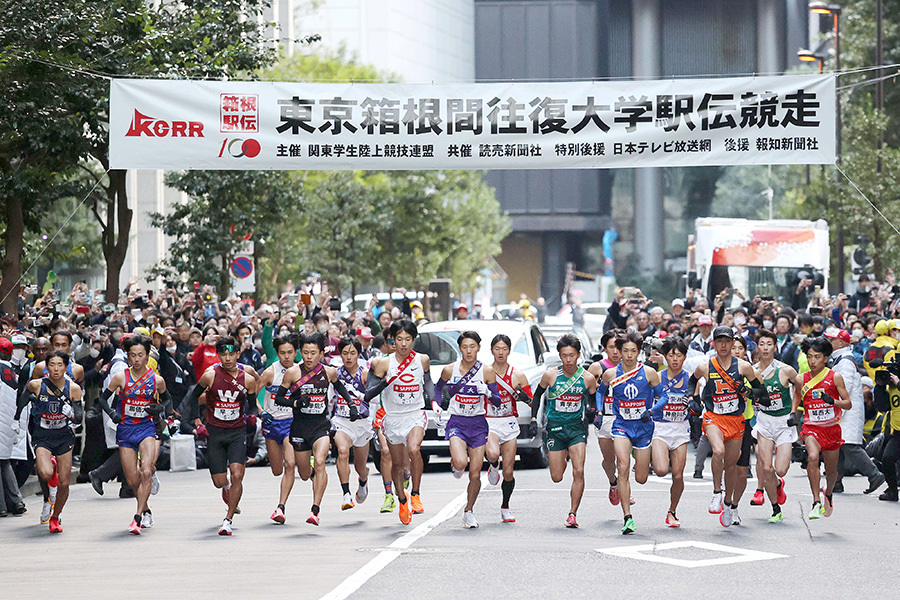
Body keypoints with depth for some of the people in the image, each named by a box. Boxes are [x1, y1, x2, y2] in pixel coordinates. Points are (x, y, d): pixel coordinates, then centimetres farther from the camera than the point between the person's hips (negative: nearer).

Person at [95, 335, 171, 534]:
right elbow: (103, 398, 5)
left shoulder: (157, 380, -2)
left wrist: (160, 408, -6)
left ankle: (137, 518, -21)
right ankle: (146, 512, 29)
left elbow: (167, 398, 16)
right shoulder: (121, 377, -4)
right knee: (132, 480, 3)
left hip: (147, 429, -1)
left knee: (146, 472, -22)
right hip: (125, 430, 1)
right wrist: (112, 413, -13)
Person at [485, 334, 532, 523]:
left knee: (508, 472, 1)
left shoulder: (517, 376, 3)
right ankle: (493, 467, 5)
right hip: (489, 422, -1)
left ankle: (505, 507, 21)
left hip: (509, 424, 1)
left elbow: (532, 402, 4)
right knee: (493, 454, -32)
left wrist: (525, 397, -16)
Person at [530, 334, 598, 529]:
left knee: (578, 472, -15)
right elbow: (537, 395, 10)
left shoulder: (587, 378, -4)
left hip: (577, 427, 0)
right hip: (555, 428, 0)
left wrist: (592, 412, -11)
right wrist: (534, 419, 3)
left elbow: (593, 401, 10)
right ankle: (564, 456, 41)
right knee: (556, 477, 4)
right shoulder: (550, 375, -6)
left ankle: (573, 513, -5)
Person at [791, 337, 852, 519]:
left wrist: (832, 401, -22)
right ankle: (817, 503, -29)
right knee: (813, 457, -30)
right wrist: (793, 413, 4)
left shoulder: (834, 377, -6)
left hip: (832, 428, 1)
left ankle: (828, 493, 48)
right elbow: (797, 396, 21)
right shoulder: (801, 379, 0)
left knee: (831, 470, 13)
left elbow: (848, 403, -3)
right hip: (811, 427, -1)